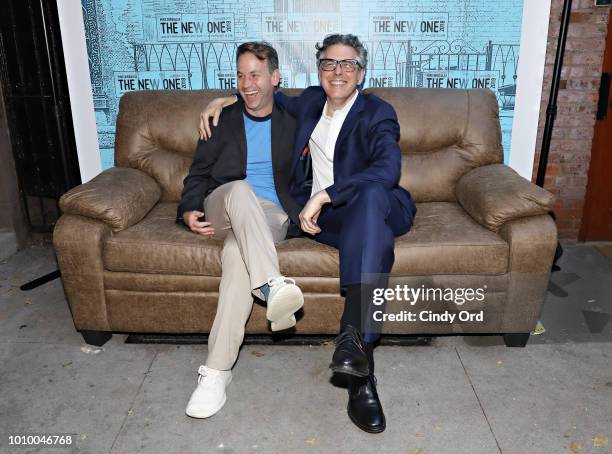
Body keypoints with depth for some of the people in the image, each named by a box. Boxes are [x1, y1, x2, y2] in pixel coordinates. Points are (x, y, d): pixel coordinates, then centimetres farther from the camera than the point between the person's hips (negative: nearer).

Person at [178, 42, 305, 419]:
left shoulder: (291, 124, 14)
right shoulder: (222, 120, 14)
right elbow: (198, 174, 13)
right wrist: (189, 211, -5)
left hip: (270, 217, -1)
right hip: (222, 210, 1)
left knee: (237, 252, -36)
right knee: (241, 189, -37)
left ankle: (218, 370, -34)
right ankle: (273, 285, -51)